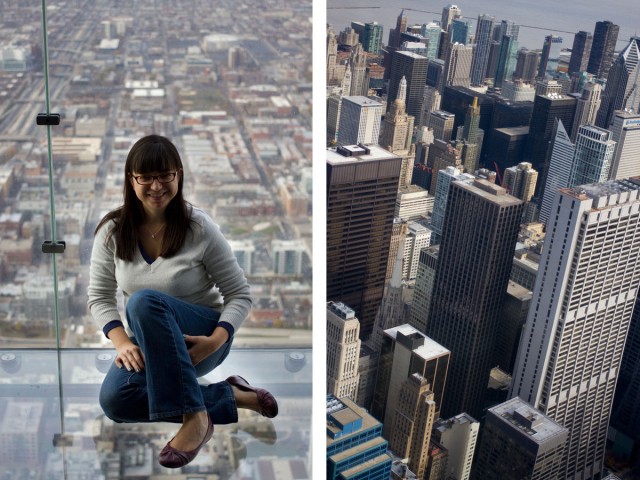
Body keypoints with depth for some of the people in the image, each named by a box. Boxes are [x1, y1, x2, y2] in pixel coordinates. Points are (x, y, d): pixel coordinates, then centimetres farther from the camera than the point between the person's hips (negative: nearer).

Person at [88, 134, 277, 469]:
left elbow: (240, 294, -10)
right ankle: (231, 397, -11)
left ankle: (195, 416, -30)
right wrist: (123, 343, -19)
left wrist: (215, 341, -27)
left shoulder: (199, 227, -15)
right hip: (151, 343, 4)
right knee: (114, 400, -26)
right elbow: (99, 296, -2)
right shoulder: (112, 230, -6)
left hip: (198, 338, -4)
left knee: (144, 300, -34)